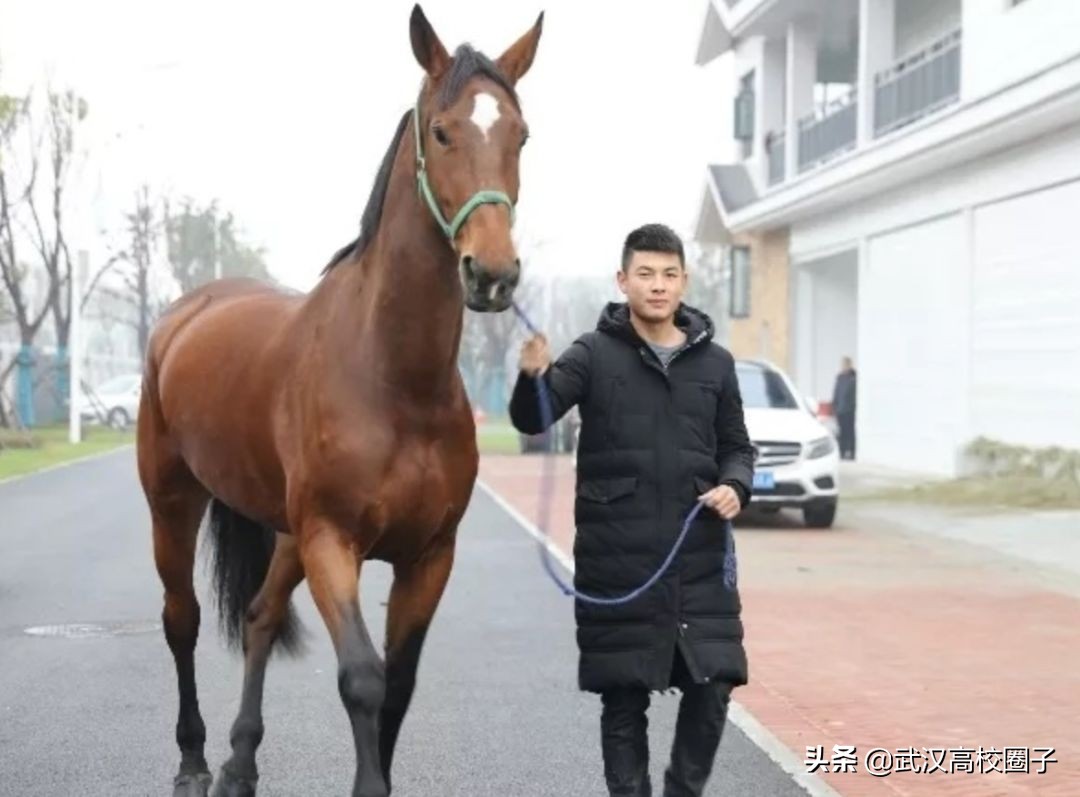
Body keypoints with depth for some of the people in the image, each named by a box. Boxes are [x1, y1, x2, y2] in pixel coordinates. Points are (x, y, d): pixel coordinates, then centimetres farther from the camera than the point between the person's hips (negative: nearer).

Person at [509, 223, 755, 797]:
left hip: (699, 557, 2)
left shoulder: (714, 363, 8)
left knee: (711, 687, 0)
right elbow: (532, 419, -13)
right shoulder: (594, 354, -1)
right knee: (624, 695, 5)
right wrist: (533, 377, -35)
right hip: (617, 560, -2)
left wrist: (735, 486, -6)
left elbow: (736, 447, 16)